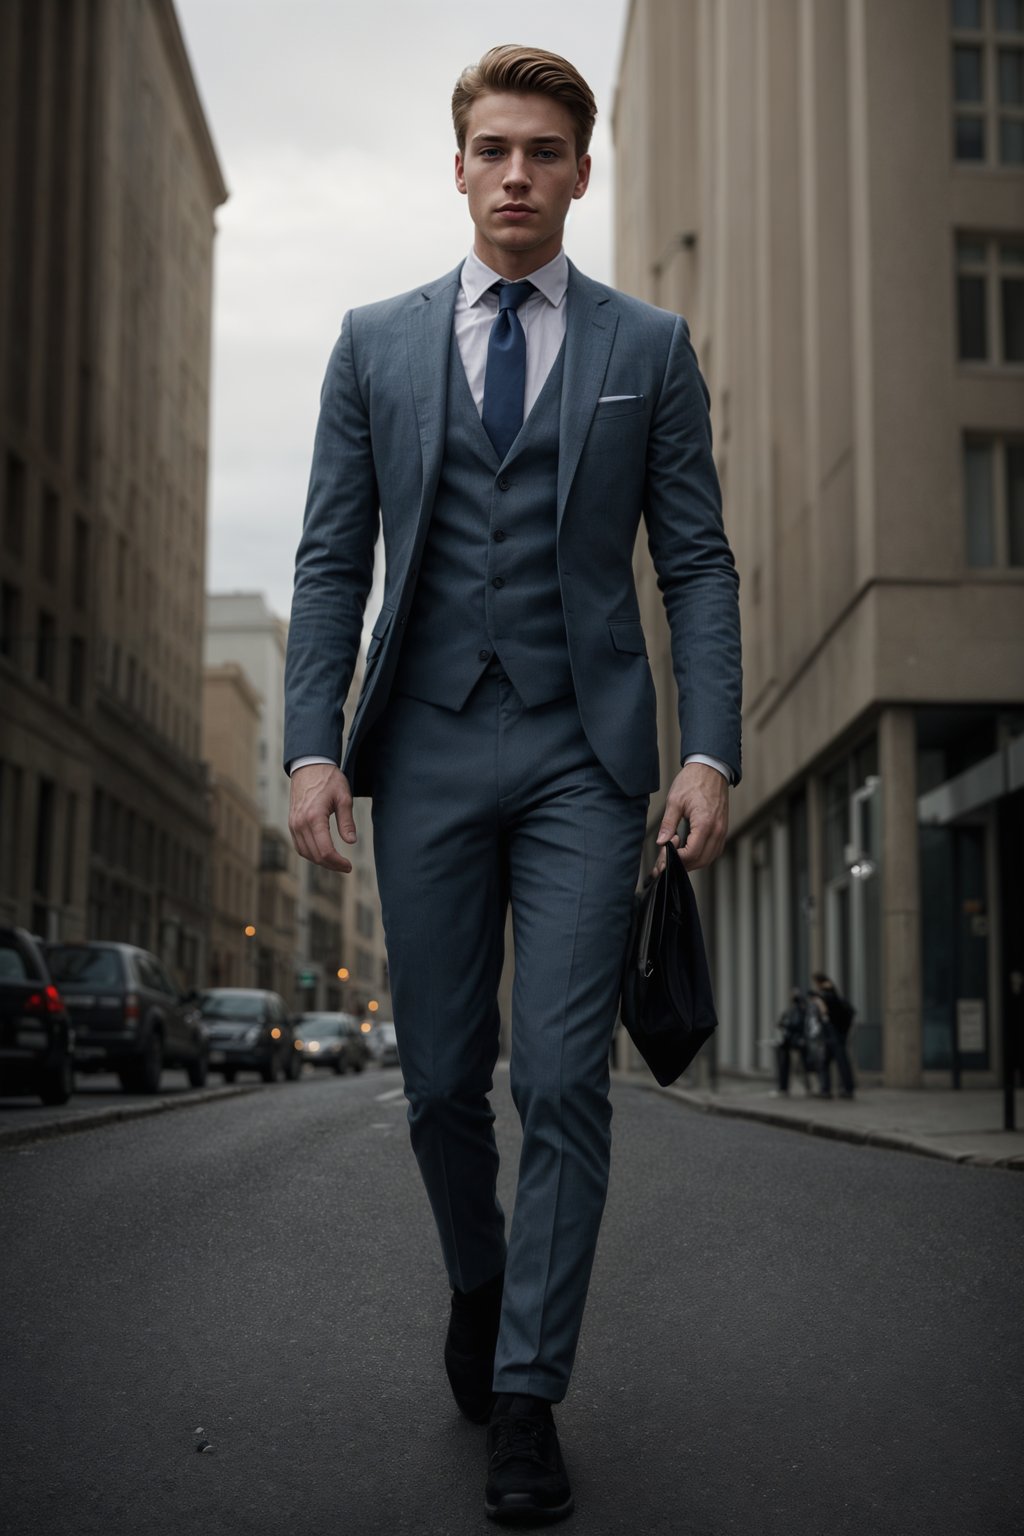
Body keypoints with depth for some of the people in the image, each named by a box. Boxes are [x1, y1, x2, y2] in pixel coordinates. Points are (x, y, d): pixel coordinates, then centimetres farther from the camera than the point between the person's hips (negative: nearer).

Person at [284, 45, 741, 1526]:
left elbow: (698, 562, 4)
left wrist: (711, 751, -8)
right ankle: (479, 1285, 35)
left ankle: (526, 1395, 7)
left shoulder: (650, 347, 8)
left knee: (564, 1081, -5)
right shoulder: (376, 343, 10)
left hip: (584, 753, -1)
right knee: (443, 1079, 7)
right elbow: (332, 560, 7)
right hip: (428, 750, 2)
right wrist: (313, 746, -4)